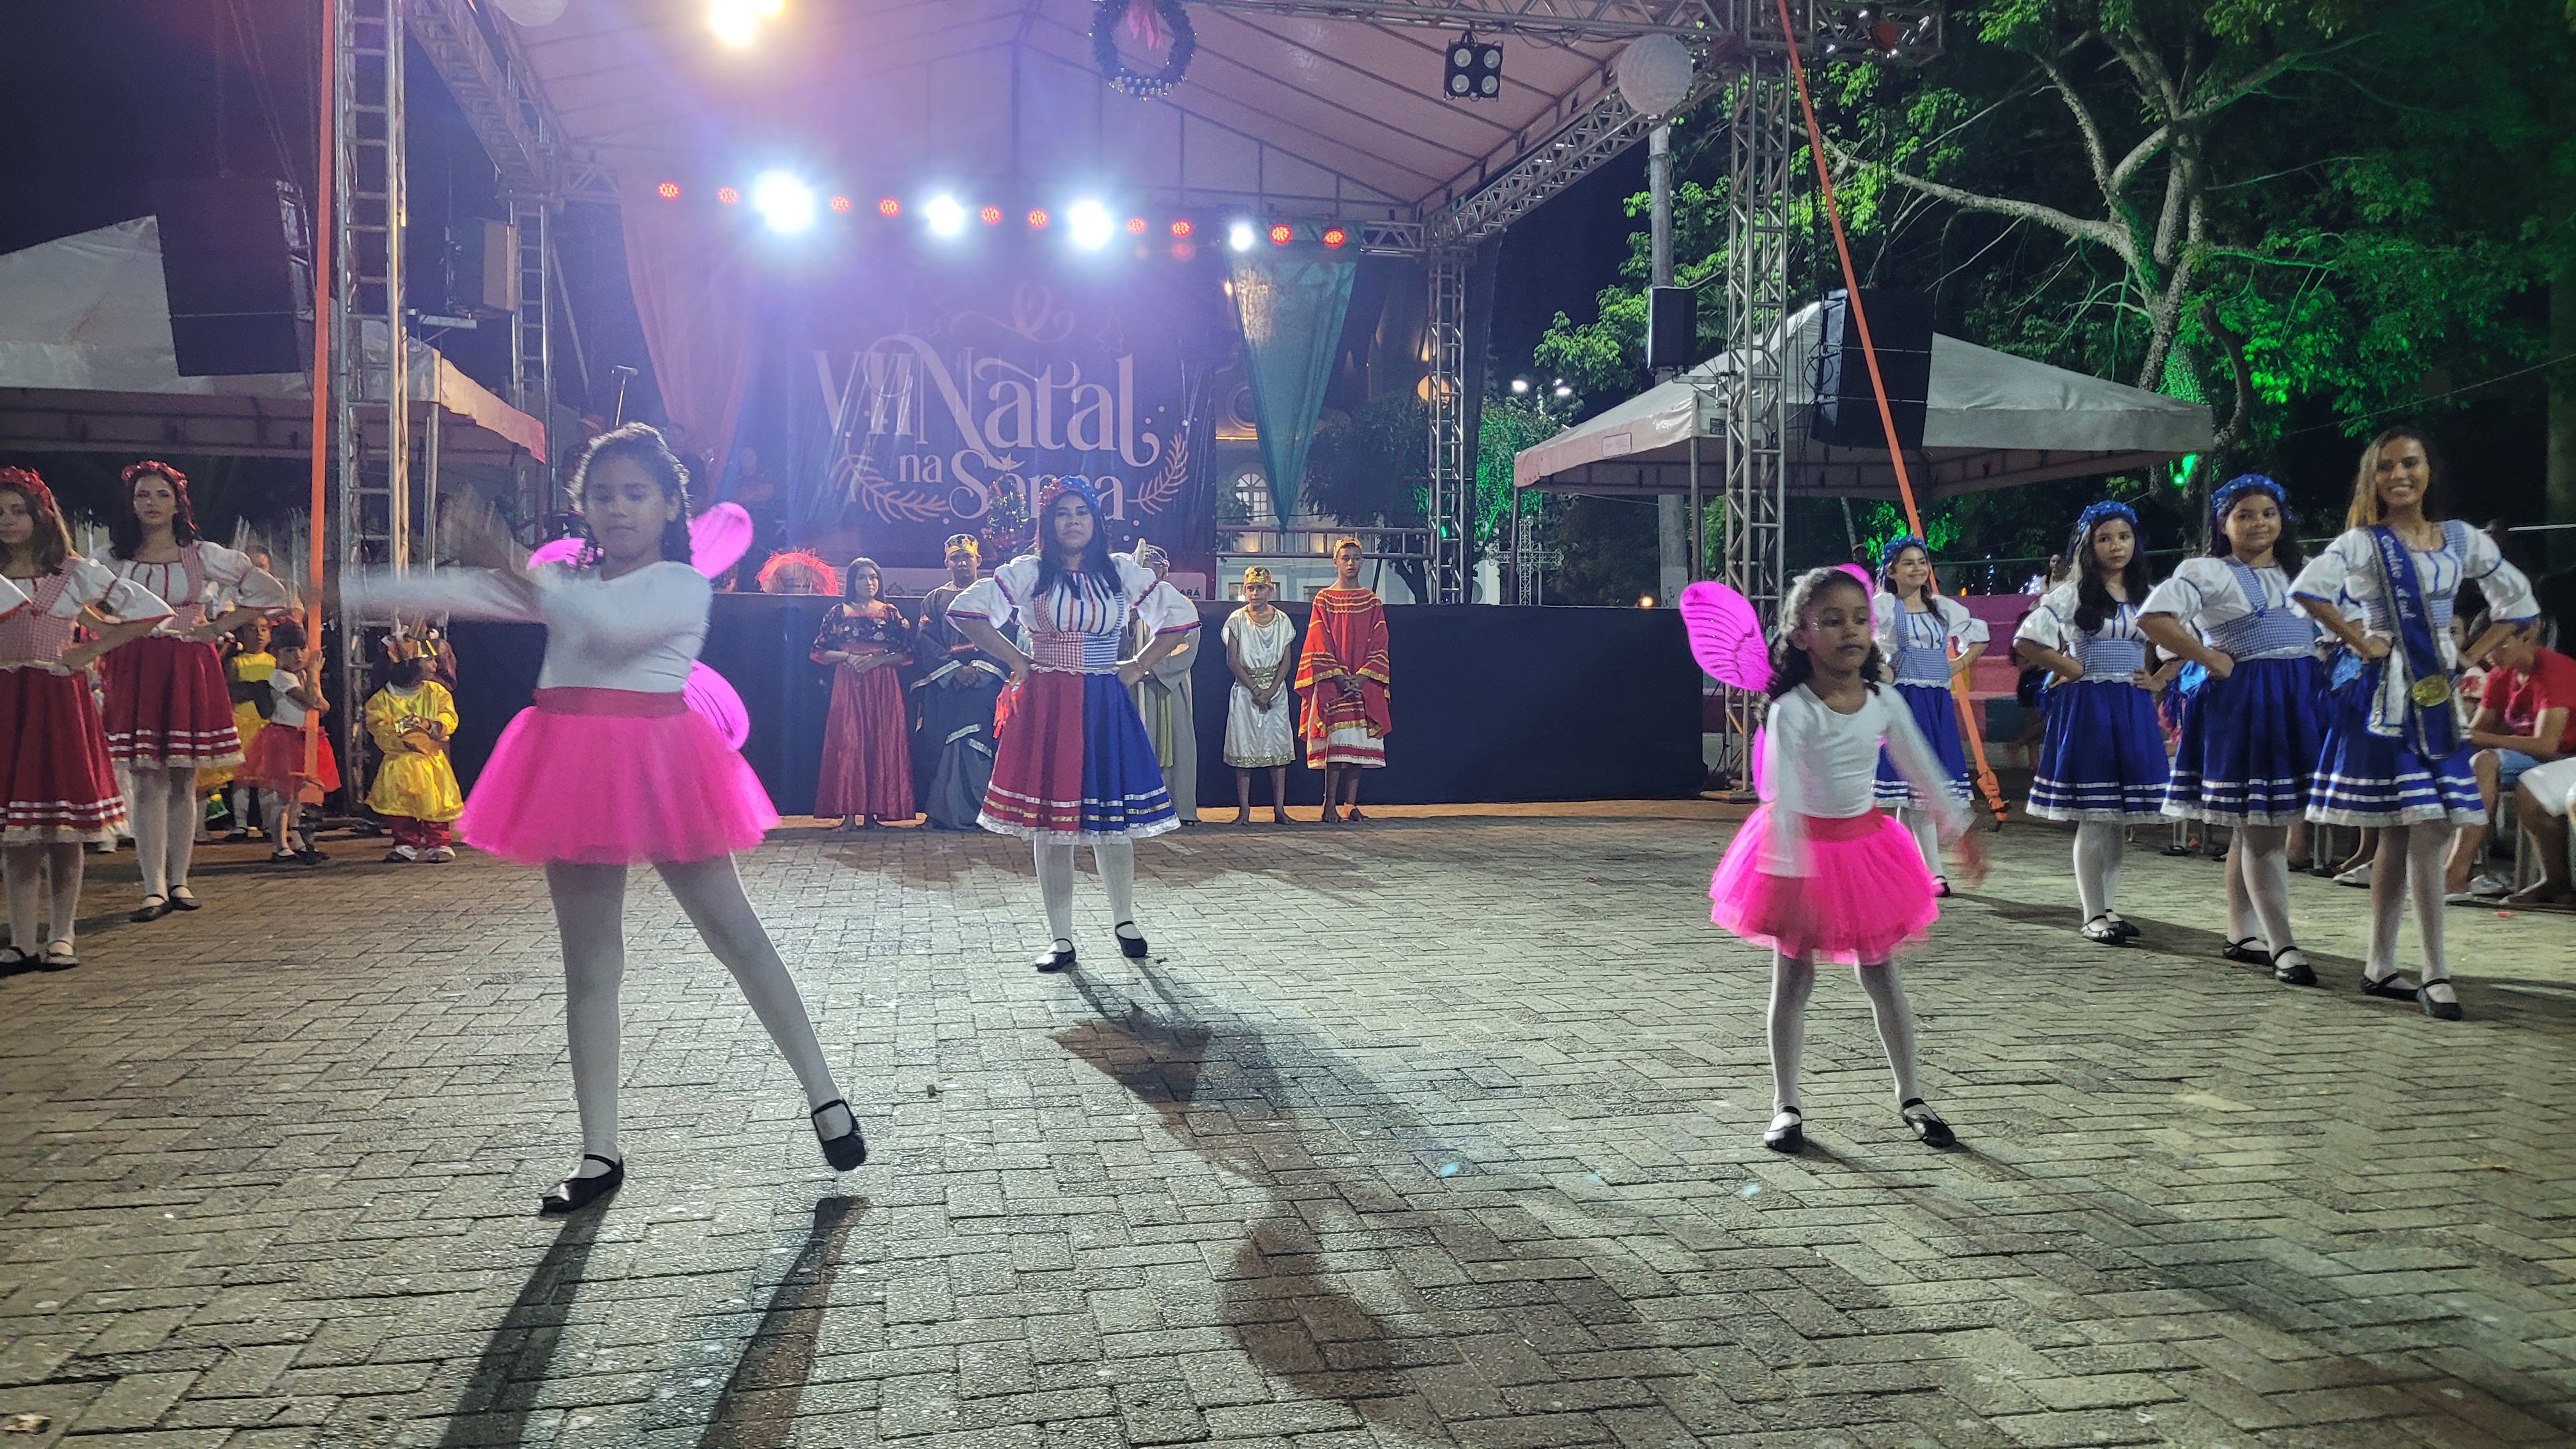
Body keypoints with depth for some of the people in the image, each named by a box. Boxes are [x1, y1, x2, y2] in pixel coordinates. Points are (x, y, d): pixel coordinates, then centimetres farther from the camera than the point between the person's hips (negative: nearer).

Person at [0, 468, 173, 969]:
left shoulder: (75, 572, 3)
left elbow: (151, 610, 0)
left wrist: (92, 650, -1)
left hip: (58, 701, -2)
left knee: (63, 826, -1)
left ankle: (61, 937, 6)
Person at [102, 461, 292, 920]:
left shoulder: (203, 555, 4)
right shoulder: (117, 561, 9)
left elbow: (269, 592, 6)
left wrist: (219, 627, 2)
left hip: (189, 671, 0)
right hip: (135, 671, 1)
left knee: (183, 780, 2)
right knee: (147, 782, -5)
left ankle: (179, 881, 10)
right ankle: (154, 887, -4)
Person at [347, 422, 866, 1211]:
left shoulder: (683, 586, -3)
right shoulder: (562, 582, 14)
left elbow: (612, 622, -22)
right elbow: (460, 592, 7)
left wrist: (521, 574, -15)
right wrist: (343, 593, 0)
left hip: (657, 767, -5)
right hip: (575, 772, 5)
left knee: (736, 934, -1)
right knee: (589, 967, 8)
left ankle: (825, 1097, 10)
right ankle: (600, 1153, 16)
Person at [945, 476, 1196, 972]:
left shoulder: (1123, 572, 7)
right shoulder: (1028, 573, 3)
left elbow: (1181, 617, 10)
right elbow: (965, 609, 0)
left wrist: (1139, 667, 4)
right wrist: (1015, 659, -2)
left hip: (1106, 709, 1)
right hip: (1047, 708, -1)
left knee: (1112, 818, 4)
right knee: (1049, 824, -1)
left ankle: (1124, 920, 24)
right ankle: (1061, 939, 8)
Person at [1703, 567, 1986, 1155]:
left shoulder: (1885, 703, -6)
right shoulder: (1792, 711, -21)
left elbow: (1923, 770, 7)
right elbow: (1783, 795, -26)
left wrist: (1960, 831, 12)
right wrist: (1787, 874, -32)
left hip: (1865, 844, 4)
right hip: (1805, 848, -4)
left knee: (1880, 975, 11)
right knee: (1794, 980, 6)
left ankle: (1911, 1098, 24)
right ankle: (1786, 1106, 17)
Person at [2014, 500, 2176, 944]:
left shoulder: (2147, 596, 11)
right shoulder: (2072, 594, -2)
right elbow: (2025, 642, -7)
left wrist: (2158, 681, 5)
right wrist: (2072, 668, -6)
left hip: (2134, 711, 4)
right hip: (2087, 708, -4)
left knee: (2118, 815, 8)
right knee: (2093, 817, -5)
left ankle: (2109, 908, 16)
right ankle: (2094, 915, 1)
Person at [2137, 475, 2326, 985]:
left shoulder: (2297, 573, 18)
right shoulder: (2207, 572, -3)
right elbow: (2152, 617, -16)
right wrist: (2211, 660, -14)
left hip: (2300, 700, 7)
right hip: (2243, 700, -7)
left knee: (2255, 827, 12)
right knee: (2263, 830, -9)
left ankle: (2240, 936, 19)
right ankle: (2283, 948, -9)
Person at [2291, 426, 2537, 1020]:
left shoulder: (2462, 539, 10)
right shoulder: (2363, 542, -5)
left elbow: (2518, 601, 19)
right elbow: (2307, 588, -22)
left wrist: (2471, 655, 8)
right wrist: (2360, 643, -15)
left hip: (2439, 696, 5)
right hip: (2386, 696, -5)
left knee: (2401, 836, 7)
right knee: (2425, 834, -8)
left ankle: (2380, 966, 15)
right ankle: (2437, 973, -4)